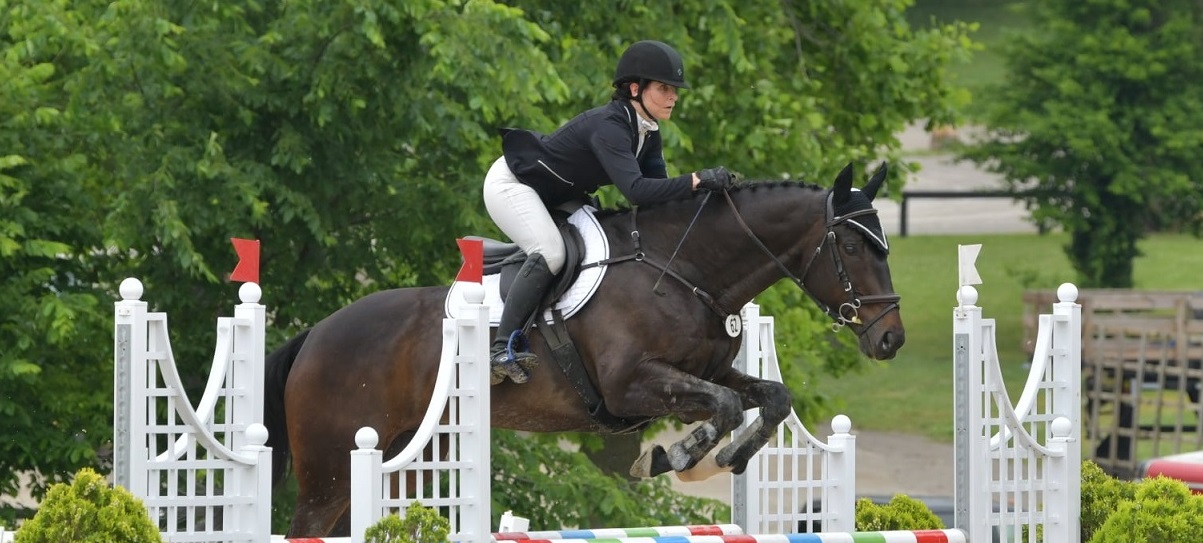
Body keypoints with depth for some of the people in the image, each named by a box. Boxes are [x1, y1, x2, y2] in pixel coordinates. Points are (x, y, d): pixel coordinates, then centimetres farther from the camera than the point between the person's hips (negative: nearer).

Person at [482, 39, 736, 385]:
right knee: (549, 253, -29)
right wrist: (696, 181, -50)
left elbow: (656, 185, -5)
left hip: (557, 195, 10)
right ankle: (502, 349, -28)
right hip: (510, 184, -10)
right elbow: (636, 189, -46)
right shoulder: (609, 127, -34)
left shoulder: (647, 131, -5)